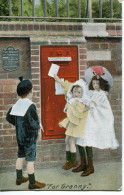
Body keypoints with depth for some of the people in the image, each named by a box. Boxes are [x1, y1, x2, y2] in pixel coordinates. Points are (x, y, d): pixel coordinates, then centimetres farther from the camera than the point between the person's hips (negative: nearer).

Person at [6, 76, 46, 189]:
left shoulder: (16, 105, -1)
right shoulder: (30, 106, -22)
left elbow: (9, 117, 9)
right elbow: (35, 123, -24)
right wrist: (39, 126, -3)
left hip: (19, 135, 7)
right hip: (30, 137, -7)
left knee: (21, 156, 20)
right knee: (31, 159, 3)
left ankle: (19, 178, 33)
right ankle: (32, 183, 13)